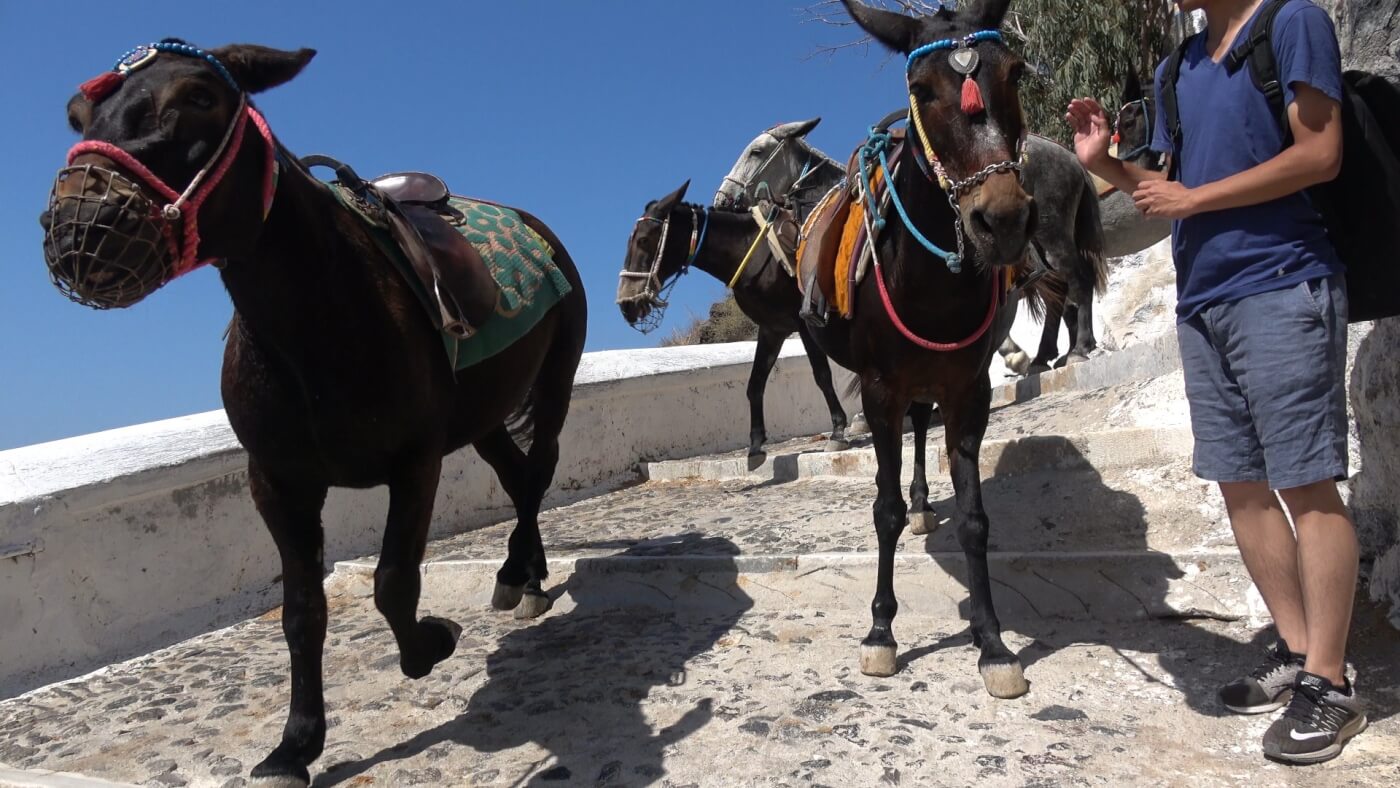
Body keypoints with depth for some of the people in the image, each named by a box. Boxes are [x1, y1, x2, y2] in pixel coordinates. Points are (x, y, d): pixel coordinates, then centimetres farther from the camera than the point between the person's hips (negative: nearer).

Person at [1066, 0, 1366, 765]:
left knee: (1306, 484, -5)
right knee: (1240, 484, 9)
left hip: (1281, 290, -7)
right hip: (1201, 301, 8)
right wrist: (1105, 164, 4)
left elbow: (1320, 155, -13)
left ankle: (1330, 682, 4)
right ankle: (1296, 651, 20)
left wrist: (1193, 199, -11)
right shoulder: (1177, 69, 18)